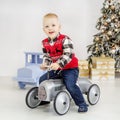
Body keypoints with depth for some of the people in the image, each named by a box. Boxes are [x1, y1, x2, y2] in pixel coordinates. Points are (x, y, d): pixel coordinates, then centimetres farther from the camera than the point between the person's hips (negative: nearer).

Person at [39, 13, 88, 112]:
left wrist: (58, 64, -37)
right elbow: (46, 56, 11)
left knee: (70, 85, -27)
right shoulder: (45, 43, 2)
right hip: (56, 69, 7)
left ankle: (82, 104, -10)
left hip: (70, 68, -7)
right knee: (42, 80, 5)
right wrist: (45, 63, -10)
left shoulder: (65, 40, -18)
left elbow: (68, 55, -26)